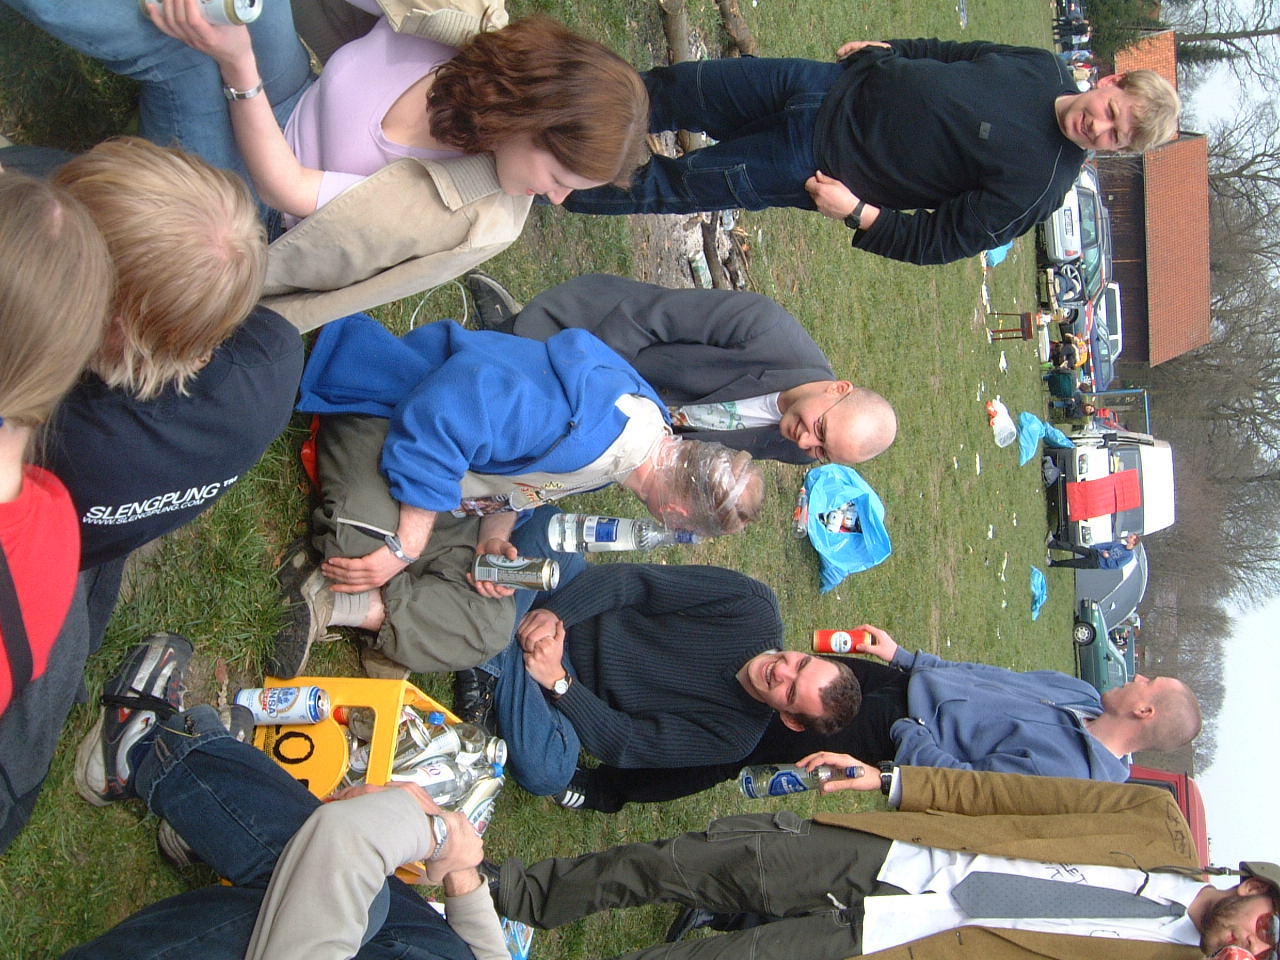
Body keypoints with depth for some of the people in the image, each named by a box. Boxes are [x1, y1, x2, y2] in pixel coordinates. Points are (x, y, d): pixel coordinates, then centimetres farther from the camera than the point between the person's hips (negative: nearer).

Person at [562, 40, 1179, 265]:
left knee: (673, 184, -1)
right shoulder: (1043, 68, -4)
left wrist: (858, 212, -26)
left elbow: (937, 242, -19)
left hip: (819, 161, -5)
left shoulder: (1035, 187, -23)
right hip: (831, 86, 5)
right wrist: (883, 49, 8)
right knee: (676, 91, 7)